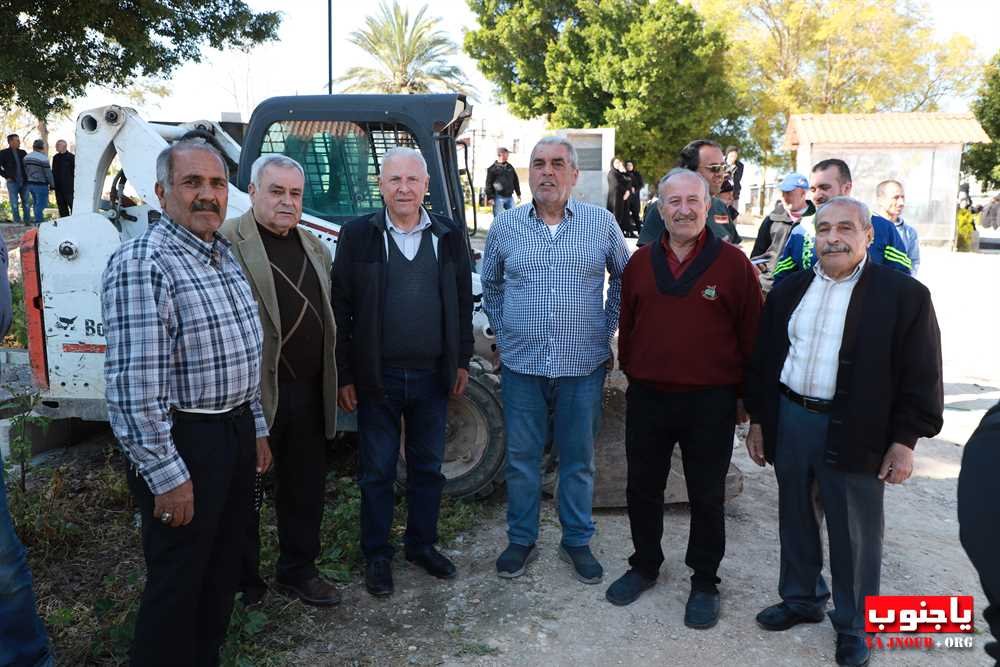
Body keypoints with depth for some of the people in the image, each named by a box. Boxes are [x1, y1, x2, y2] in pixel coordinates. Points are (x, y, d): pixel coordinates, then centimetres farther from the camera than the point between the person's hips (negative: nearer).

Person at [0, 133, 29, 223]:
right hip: (12, 182, -3)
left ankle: (28, 221, 11)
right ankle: (17, 222, 3)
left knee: (26, 203, 5)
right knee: (14, 204, -1)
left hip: (24, 182, 3)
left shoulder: (22, 153, 10)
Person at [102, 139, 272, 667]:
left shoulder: (225, 256, 10)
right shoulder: (140, 264, -17)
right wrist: (167, 475, -21)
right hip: (184, 443, -8)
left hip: (236, 433, 9)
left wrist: (257, 428, 17)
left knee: (224, 570, 20)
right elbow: (133, 385, -22)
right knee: (178, 585, 5)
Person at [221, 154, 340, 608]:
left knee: (305, 486, 17)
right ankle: (243, 582, 29)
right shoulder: (227, 242, -10)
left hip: (309, 392, 7)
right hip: (252, 392, -6)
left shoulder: (315, 249, 13)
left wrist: (338, 380, 12)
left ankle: (298, 571, 35)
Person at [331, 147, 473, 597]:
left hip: (433, 375, 3)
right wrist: (344, 376, -6)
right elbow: (340, 308, -3)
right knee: (378, 471, 9)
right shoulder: (358, 235, -3)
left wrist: (462, 361, 7)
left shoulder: (449, 236, 4)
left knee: (428, 466, 15)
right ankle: (376, 555, 26)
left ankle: (421, 544, 33)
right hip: (378, 377, -2)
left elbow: (463, 302, 10)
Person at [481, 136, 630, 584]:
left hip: (583, 365, 0)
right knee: (521, 458, 9)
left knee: (579, 460, 11)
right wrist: (502, 335, 10)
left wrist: (606, 331, 8)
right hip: (522, 364, 1)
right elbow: (490, 285, 16)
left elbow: (623, 279, 12)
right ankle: (521, 540, 26)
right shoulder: (505, 227, 2)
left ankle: (577, 542, 27)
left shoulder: (602, 224, 0)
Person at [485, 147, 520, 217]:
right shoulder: (492, 168, -3)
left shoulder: (510, 167, 13)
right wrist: (490, 197, -11)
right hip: (498, 197, -5)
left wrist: (518, 193, 19)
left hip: (509, 197, 5)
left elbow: (515, 181, 20)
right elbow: (488, 184, -5)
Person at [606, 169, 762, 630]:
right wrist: (631, 373, 13)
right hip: (647, 397, 4)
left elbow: (751, 334, -3)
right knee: (642, 489, 15)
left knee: (706, 497, 11)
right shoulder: (641, 262, 4)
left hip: (710, 402, -3)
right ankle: (644, 565, 36)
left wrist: (745, 395, -2)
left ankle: (705, 582, 29)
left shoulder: (733, 263, -7)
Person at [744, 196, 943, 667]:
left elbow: (920, 376, -7)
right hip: (789, 420, 5)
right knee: (795, 519, 18)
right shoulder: (789, 289, 5)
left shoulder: (904, 294, -8)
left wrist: (905, 440, -9)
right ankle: (801, 598, 38)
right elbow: (763, 358, 10)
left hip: (855, 432, -4)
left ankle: (854, 625, 28)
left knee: (853, 533, 9)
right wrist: (757, 419, 9)